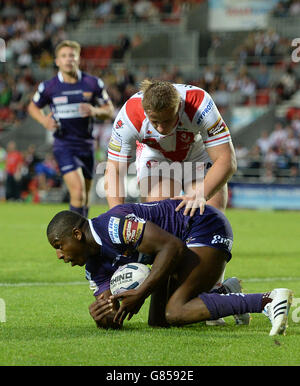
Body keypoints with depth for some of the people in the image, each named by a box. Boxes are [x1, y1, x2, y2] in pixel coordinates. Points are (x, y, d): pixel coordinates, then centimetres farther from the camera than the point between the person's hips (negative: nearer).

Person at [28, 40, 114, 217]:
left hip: (86, 144, 3)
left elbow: (110, 110, 6)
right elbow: (33, 107, 14)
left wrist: (95, 111, -16)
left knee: (85, 197, 11)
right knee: (78, 191, -20)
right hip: (64, 145, -3)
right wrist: (44, 120, -7)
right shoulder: (49, 86, -3)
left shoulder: (93, 83, -1)